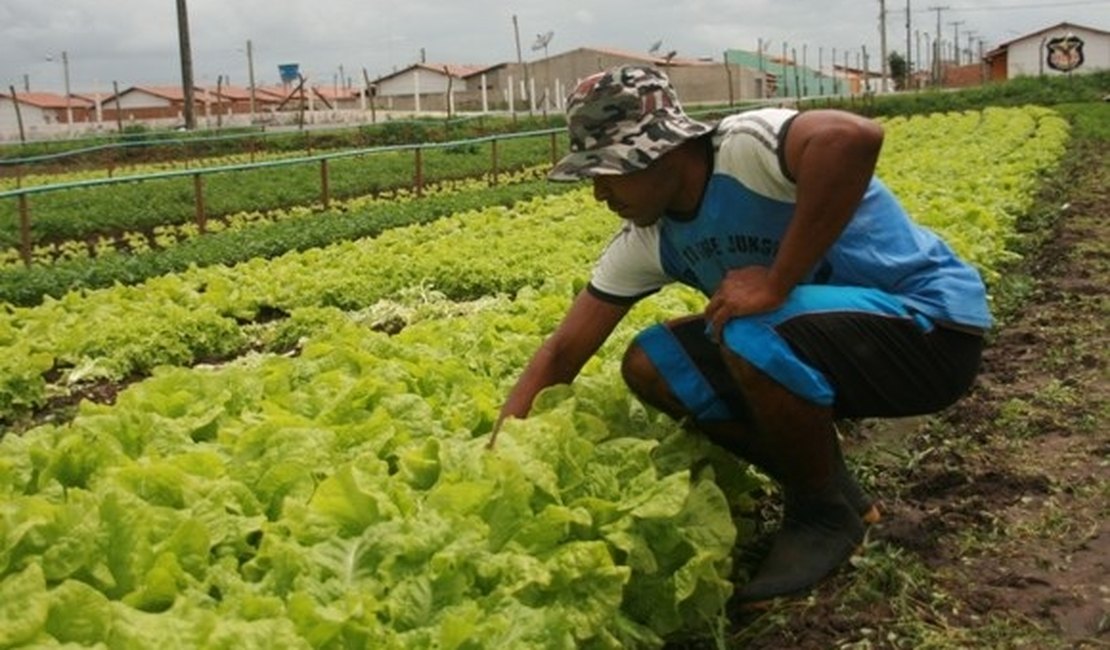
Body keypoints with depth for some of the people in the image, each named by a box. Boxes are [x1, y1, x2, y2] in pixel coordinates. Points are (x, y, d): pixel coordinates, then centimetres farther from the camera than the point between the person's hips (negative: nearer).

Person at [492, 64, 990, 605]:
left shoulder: (744, 147, -24)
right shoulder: (648, 240, -1)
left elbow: (853, 136, -45)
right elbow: (563, 350, 1)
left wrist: (777, 282, -36)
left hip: (934, 326, -7)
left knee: (752, 335, -34)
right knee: (648, 366, -3)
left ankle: (827, 512, -7)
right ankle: (823, 481, 8)